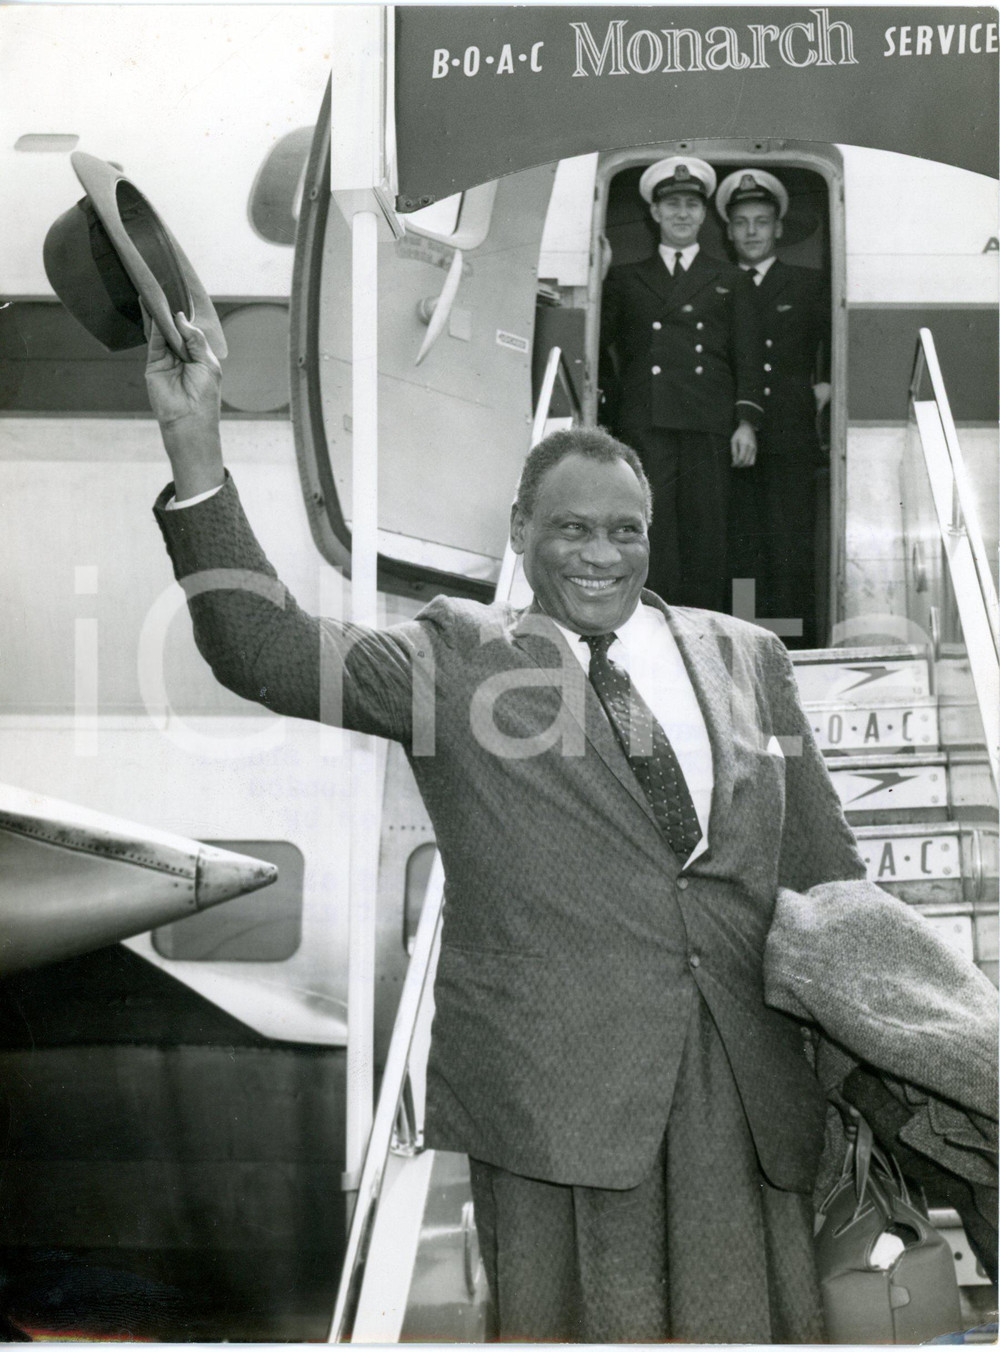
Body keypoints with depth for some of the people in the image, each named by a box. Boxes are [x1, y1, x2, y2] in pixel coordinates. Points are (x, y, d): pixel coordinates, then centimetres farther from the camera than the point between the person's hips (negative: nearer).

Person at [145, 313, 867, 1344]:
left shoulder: (744, 656, 12)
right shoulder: (457, 657, 3)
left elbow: (827, 873, 15)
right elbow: (268, 651, -9)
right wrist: (194, 445, -18)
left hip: (751, 1090, 3)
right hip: (554, 1090, -3)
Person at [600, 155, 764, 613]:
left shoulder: (729, 280, 20)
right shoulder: (626, 279, 19)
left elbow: (747, 356, 13)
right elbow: (601, 343, 14)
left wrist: (746, 421, 2)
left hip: (709, 423, 1)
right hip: (645, 422, 0)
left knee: (706, 533, -2)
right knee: (651, 530, -9)